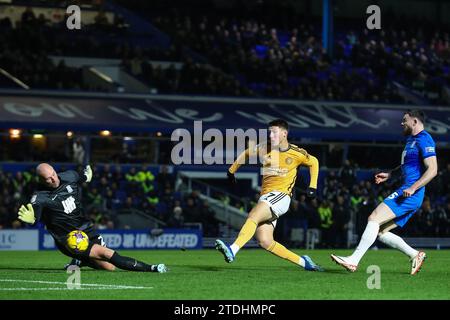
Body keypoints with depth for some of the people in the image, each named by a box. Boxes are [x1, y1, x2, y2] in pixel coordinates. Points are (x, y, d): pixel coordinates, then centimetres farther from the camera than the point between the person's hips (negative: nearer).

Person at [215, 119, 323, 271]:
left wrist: (312, 187, 12)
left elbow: (314, 162, 17)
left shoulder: (297, 153, -2)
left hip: (280, 196, -5)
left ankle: (232, 250, -46)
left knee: (253, 216, -31)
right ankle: (302, 262, 8)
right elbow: (246, 153, 24)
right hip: (265, 197, 5)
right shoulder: (264, 149, 6)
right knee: (265, 242, -6)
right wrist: (231, 171, 29)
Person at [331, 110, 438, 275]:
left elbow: (432, 169, -19)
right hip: (406, 193, 10)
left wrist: (412, 188, -24)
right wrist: (390, 174, 24)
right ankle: (415, 255, 12)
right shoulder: (410, 140, 20)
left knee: (374, 218, -18)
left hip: (409, 195, -10)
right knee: (380, 232, 7)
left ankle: (353, 260, -22)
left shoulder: (424, 140, -11)